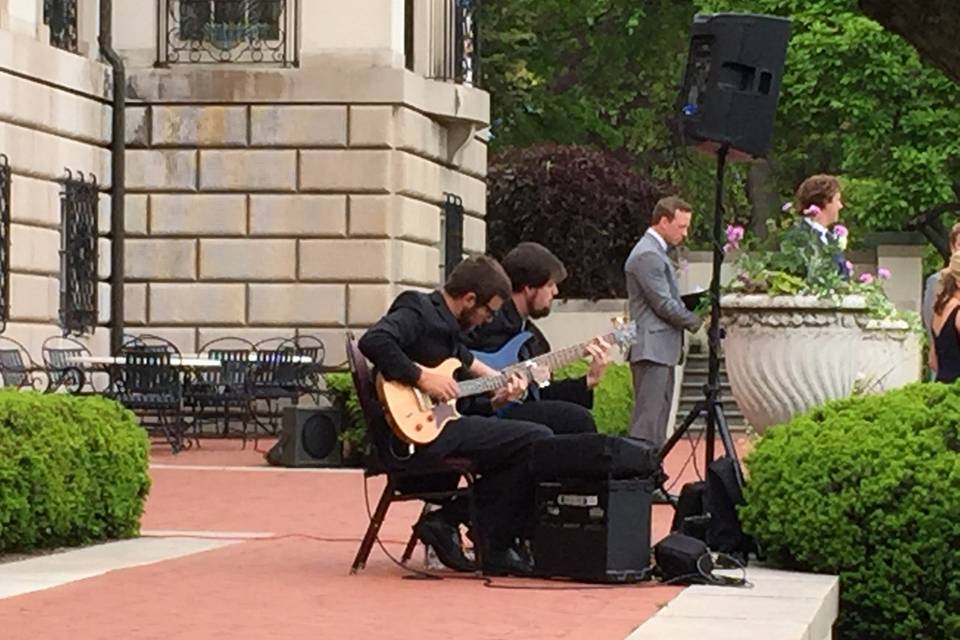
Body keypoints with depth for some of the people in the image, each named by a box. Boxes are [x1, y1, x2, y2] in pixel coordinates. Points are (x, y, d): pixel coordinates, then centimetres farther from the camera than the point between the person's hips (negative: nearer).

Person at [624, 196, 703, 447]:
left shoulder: (656, 252, 20)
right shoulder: (647, 255, -14)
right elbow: (664, 304, -17)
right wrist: (697, 322, -6)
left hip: (662, 350, 11)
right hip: (652, 350, -11)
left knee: (658, 420, 9)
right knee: (647, 421, -12)